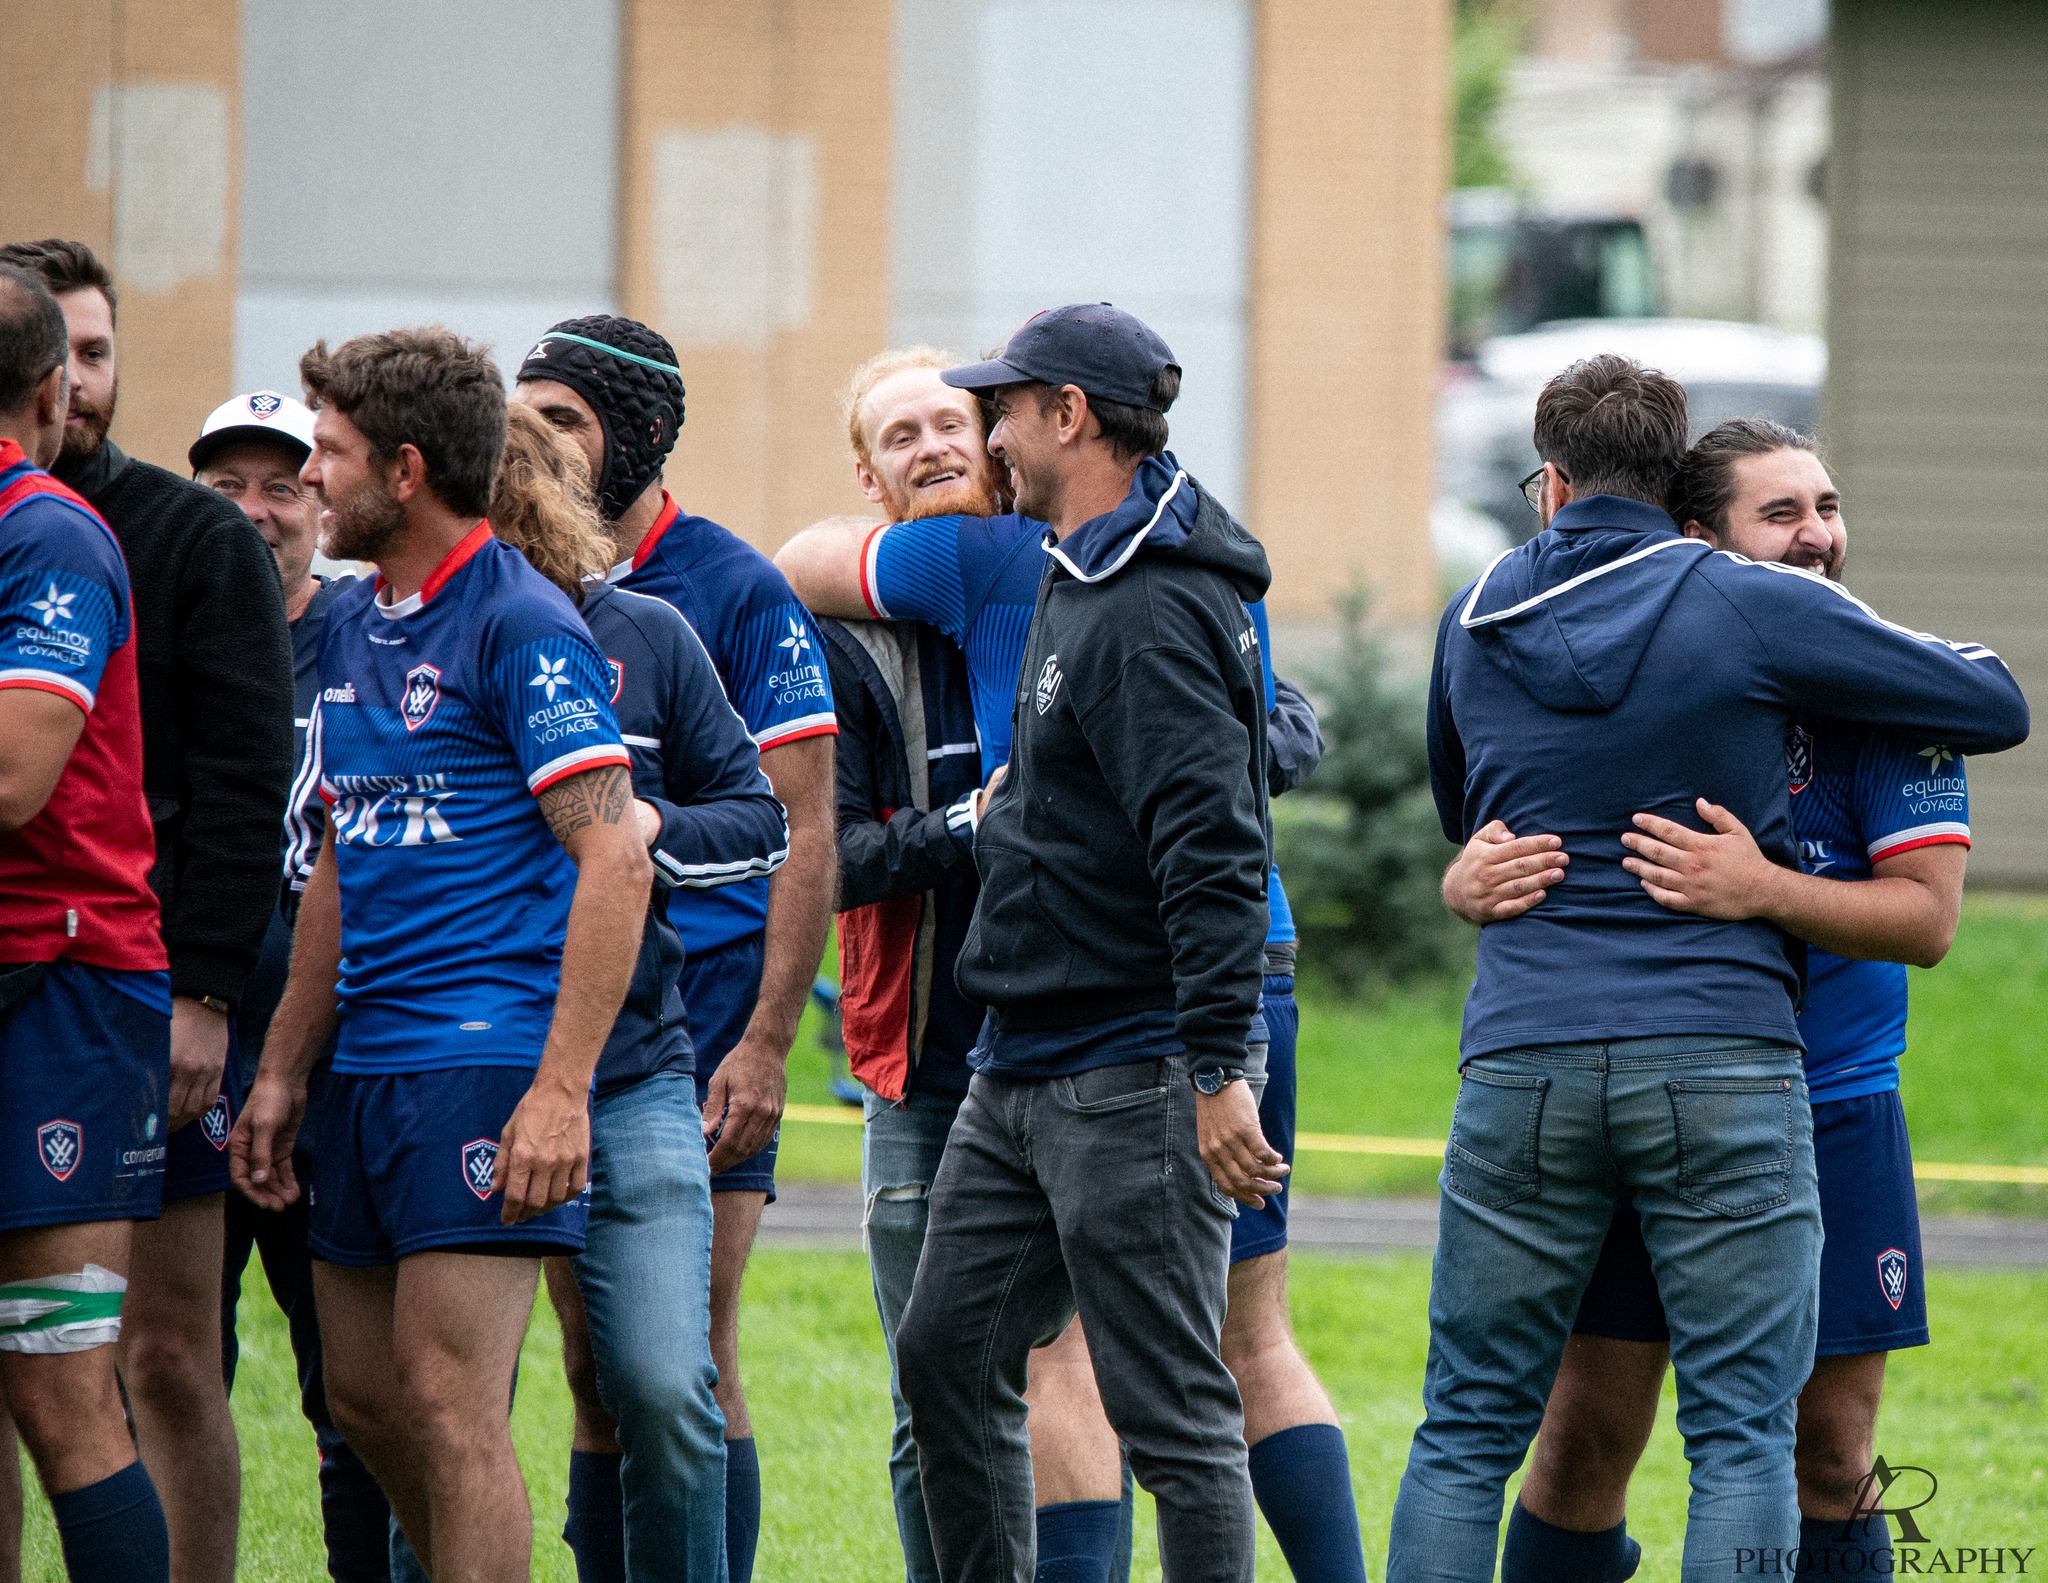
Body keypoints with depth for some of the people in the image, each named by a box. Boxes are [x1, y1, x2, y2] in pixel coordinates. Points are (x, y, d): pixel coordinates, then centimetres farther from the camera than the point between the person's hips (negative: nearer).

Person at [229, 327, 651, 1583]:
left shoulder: (521, 624, -10)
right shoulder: (353, 627, 16)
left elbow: (615, 858, -15)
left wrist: (561, 1090, -22)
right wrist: (282, 1072, 19)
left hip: (486, 1056, -9)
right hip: (368, 1059, 9)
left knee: (449, 1397, -12)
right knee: (365, 1396, 11)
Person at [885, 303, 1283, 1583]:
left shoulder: (1153, 616, -19)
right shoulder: (1079, 583, 14)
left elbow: (1212, 853, -24)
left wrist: (1217, 1070, -27)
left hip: (1133, 1080, -11)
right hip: (1024, 1069, 11)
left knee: (1173, 1408, -6)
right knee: (949, 1357, 13)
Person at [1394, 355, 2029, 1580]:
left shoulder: (1476, 622, 11)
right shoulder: (1751, 610, -2)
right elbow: (1996, 707, 4)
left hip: (1523, 1057, 3)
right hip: (1725, 1054, -3)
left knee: (1467, 1432, 9)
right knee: (1742, 1438, -1)